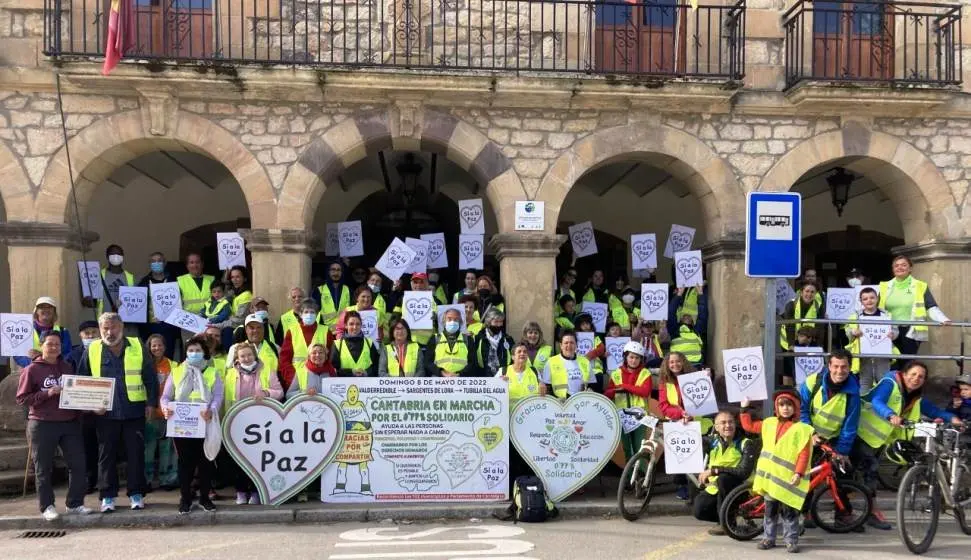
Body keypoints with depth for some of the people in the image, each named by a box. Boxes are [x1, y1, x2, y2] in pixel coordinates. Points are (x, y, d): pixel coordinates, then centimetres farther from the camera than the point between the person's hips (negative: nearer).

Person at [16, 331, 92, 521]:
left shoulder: (67, 367, 11)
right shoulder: (31, 370, -2)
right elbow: (22, 398, -6)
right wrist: (47, 393, -17)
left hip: (70, 423, 4)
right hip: (42, 426, -4)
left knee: (78, 463, 3)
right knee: (43, 468, 4)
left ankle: (75, 503, 14)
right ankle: (47, 506, 15)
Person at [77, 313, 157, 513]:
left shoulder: (137, 348, 1)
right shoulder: (92, 351, 3)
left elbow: (150, 377, 5)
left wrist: (151, 403, -1)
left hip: (134, 411, -1)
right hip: (105, 413, 1)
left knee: (136, 453, 3)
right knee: (107, 455, 6)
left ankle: (136, 494, 14)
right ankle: (108, 496, 16)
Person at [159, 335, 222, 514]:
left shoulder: (212, 373, 8)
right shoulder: (176, 372, 10)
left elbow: (218, 396, -5)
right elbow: (166, 396, 7)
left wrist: (211, 410, -26)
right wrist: (165, 408, -16)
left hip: (204, 424, 0)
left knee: (205, 461, 5)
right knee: (185, 461, 4)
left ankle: (204, 497, 17)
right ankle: (185, 498, 14)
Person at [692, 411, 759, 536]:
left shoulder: (745, 444, -13)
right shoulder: (713, 442, 2)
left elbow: (744, 472, -26)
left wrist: (714, 470, -29)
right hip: (715, 488, 4)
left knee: (723, 478, -34)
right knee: (699, 510, -19)